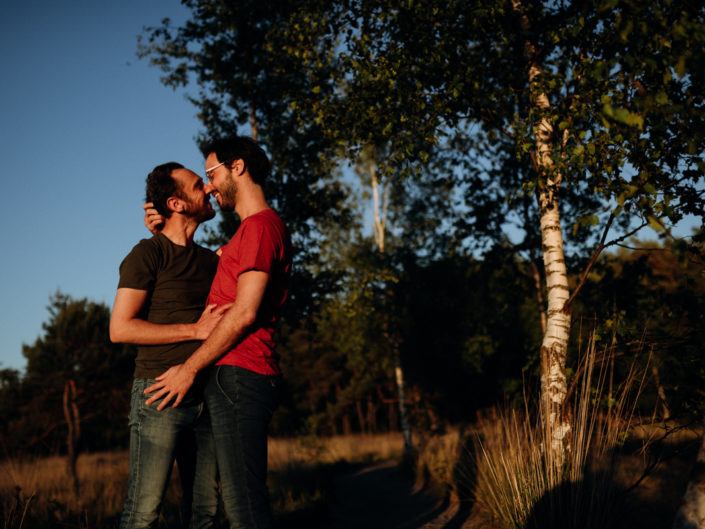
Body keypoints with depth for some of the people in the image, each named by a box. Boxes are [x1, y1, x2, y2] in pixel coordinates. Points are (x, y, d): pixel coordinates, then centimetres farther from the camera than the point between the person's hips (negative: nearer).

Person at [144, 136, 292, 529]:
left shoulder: (260, 226, -9)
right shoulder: (260, 228, 24)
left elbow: (245, 312, -17)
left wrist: (189, 369, -12)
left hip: (238, 377, -11)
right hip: (244, 377, 11)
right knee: (245, 497, 12)